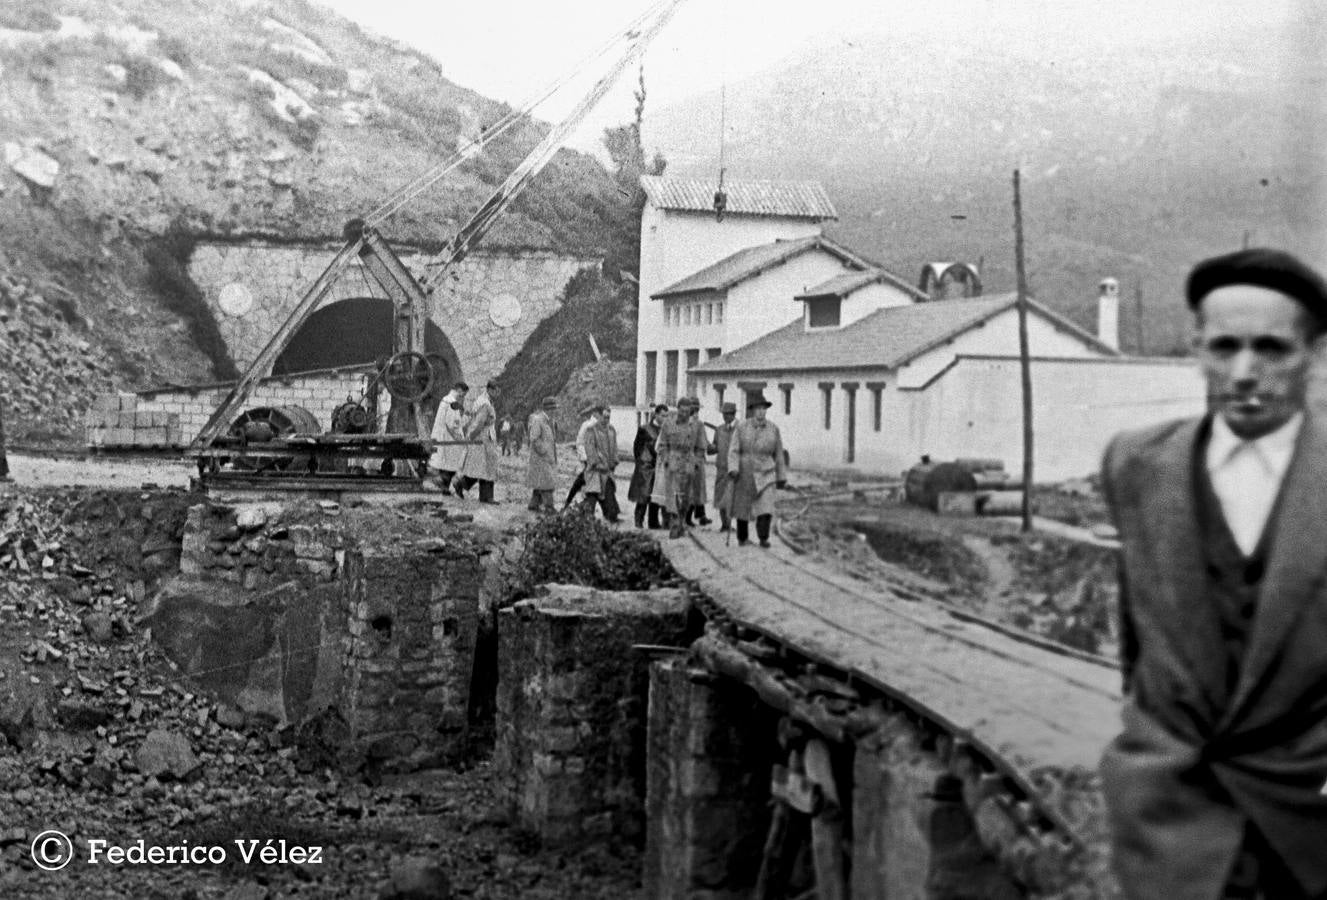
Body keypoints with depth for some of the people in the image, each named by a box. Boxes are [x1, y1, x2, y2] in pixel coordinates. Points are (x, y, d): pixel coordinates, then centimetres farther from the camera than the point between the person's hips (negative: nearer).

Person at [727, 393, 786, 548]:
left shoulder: (773, 429, -4)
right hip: (744, 474, 0)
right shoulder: (741, 428, -8)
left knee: (765, 506, -18)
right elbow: (733, 451, -12)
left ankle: (763, 539, -9)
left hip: (764, 475, 0)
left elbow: (778, 454, 4)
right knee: (742, 507, 11)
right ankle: (742, 537, 32)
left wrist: (780, 477, 7)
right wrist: (733, 470, -29)